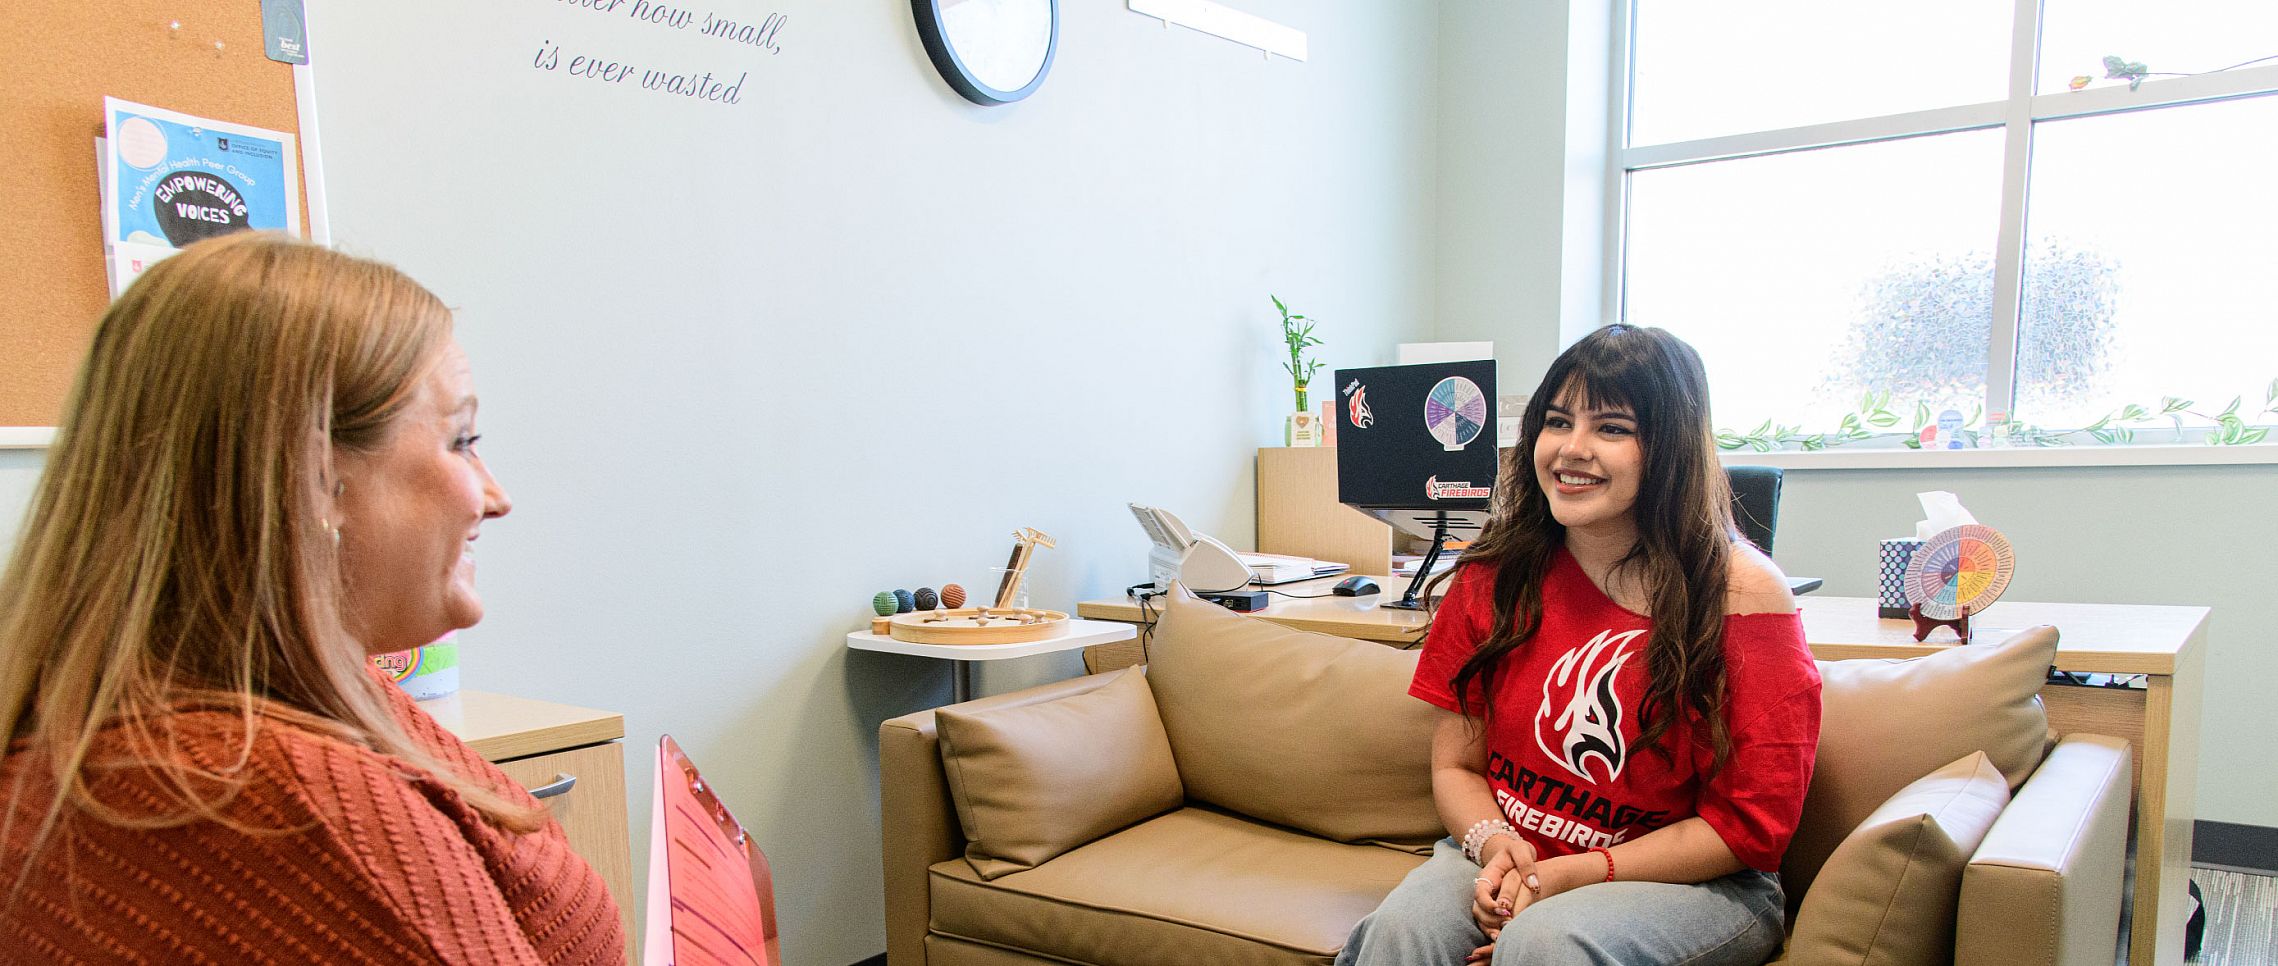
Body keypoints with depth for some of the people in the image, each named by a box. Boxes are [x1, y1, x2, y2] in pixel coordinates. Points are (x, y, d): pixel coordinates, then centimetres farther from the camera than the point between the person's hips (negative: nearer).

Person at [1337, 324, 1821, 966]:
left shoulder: (1742, 591, -10)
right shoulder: (1496, 576, 1)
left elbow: (1751, 825, -9)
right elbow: (1455, 765, 6)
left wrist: (1574, 874, -17)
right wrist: (1495, 846, -17)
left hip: (1696, 885, -2)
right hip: (1506, 861, 3)